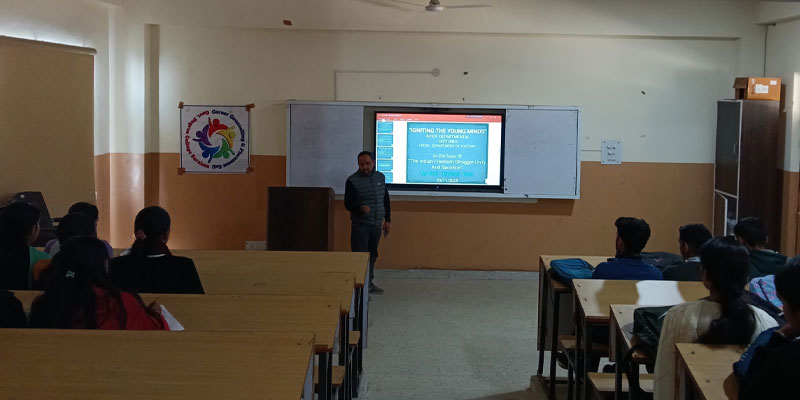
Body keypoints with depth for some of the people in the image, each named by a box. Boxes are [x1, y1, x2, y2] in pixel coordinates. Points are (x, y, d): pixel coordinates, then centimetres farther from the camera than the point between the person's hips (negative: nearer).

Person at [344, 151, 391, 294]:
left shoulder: (380, 177, 8)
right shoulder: (352, 180, -9)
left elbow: (386, 200, 16)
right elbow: (348, 204, -11)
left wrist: (387, 219, 14)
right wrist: (360, 207, -31)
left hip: (377, 225, 5)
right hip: (360, 225, -5)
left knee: (372, 255, 13)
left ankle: (370, 283, 25)